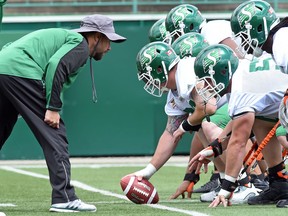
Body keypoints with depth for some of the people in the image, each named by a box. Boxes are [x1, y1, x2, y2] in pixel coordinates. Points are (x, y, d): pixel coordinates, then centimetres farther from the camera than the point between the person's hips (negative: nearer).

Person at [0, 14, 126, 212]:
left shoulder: (65, 37, 31)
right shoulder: (80, 44, 2)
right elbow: (56, 66, -14)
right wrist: (53, 108, -15)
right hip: (21, 73, -10)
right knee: (54, 134, -6)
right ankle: (64, 198, -10)